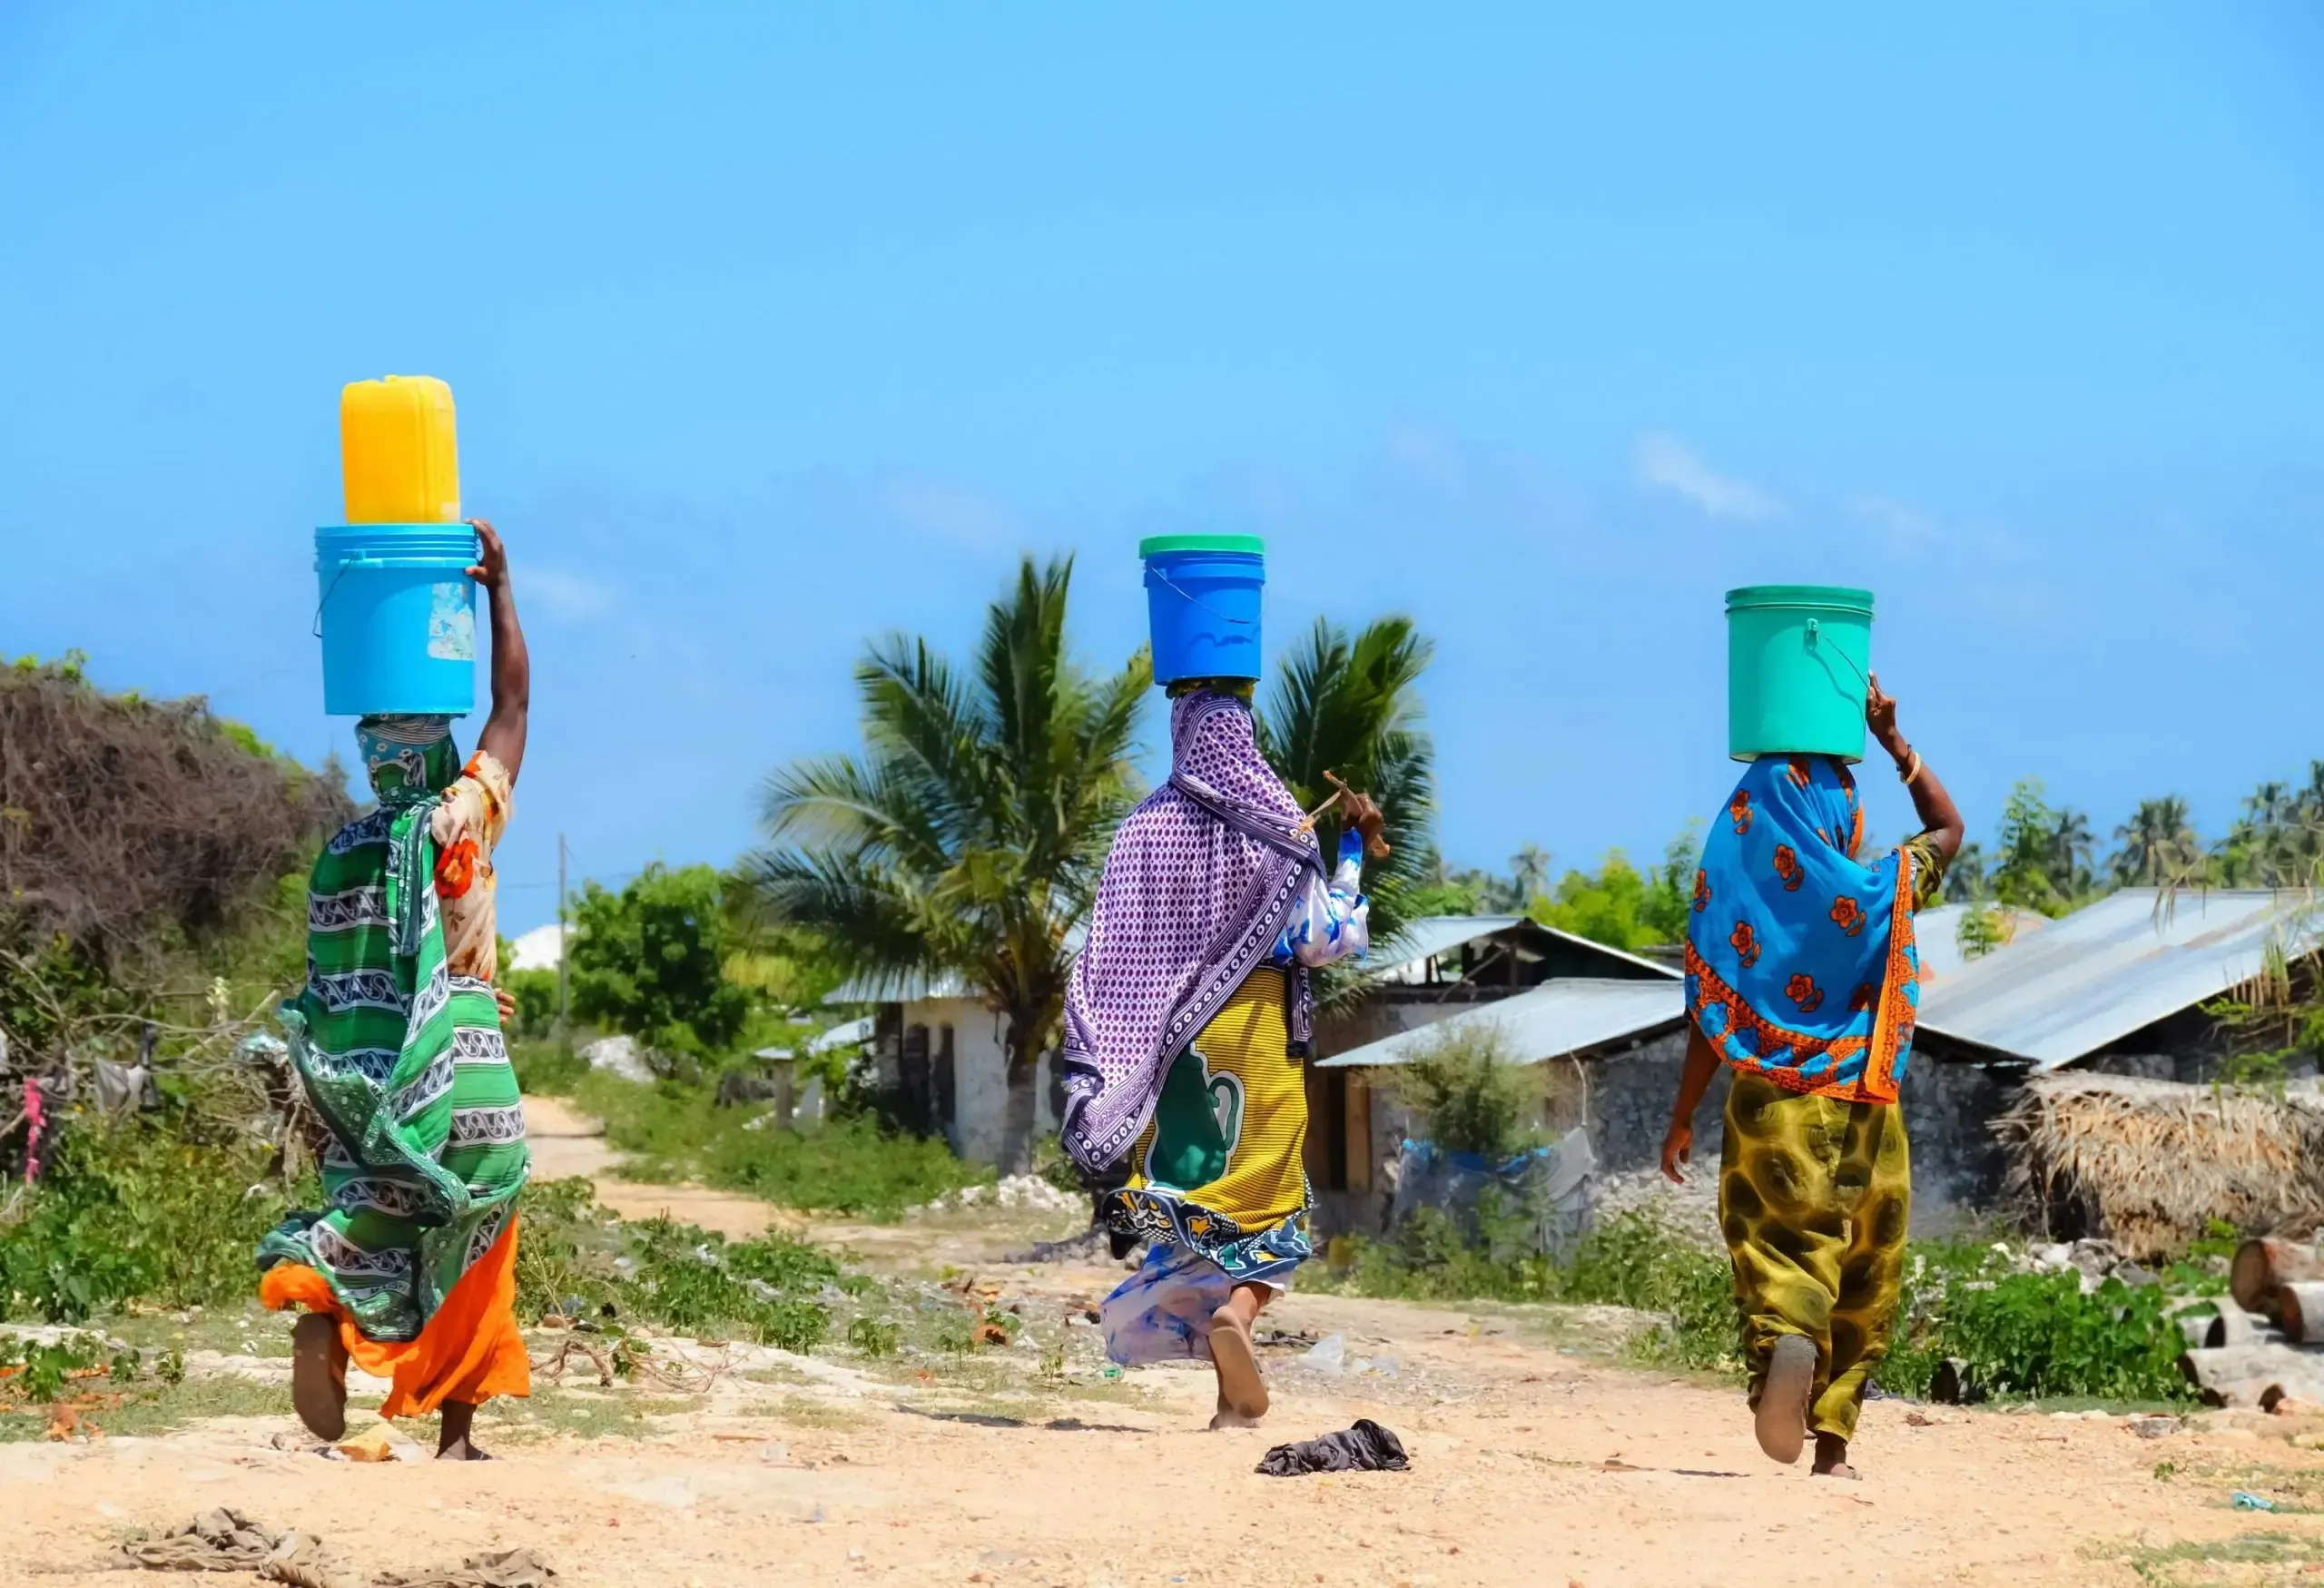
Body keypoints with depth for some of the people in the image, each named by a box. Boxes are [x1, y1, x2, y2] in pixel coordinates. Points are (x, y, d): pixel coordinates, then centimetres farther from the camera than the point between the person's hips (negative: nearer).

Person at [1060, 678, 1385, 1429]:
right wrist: (1354, 853, 6)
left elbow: (1107, 953, 0)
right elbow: (1323, 938, -6)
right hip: (1257, 1028, -2)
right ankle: (1238, 1308, -27)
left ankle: (1233, 1395, 2)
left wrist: (1096, 1075, 6)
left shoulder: (1144, 830, 0)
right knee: (1266, 1199, 5)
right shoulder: (1275, 828, -7)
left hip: (1169, 1040, 2)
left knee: (1190, 1198, 8)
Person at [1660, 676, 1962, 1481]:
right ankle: (1833, 1440, 11)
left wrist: (1682, 1118, 5)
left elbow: (1714, 1018, -3)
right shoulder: (1881, 892, 0)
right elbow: (1949, 827, 21)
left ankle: (1785, 1339, -40)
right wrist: (1891, 740, 18)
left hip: (1771, 1108, -1)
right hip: (1863, 1113, 1)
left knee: (1781, 1256, -5)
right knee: (1862, 1286, 12)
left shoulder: (1746, 893, -3)